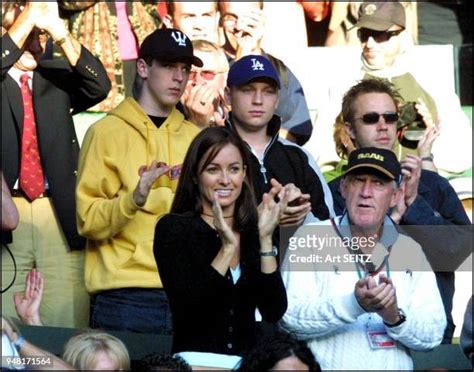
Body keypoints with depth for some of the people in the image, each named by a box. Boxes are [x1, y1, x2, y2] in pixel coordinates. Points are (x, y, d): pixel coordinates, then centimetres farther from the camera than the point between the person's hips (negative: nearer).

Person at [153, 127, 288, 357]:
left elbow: (274, 313, -2)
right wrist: (228, 248, -16)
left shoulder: (254, 231, 9)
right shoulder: (172, 228, 0)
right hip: (195, 361, -2)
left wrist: (265, 239, -7)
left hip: (248, 363, 2)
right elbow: (184, 309, -12)